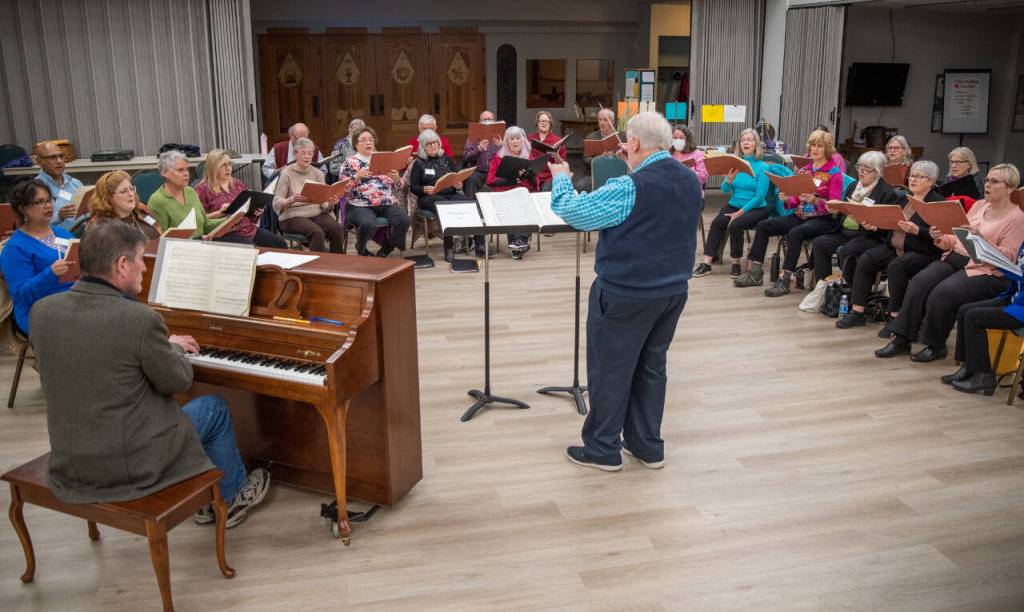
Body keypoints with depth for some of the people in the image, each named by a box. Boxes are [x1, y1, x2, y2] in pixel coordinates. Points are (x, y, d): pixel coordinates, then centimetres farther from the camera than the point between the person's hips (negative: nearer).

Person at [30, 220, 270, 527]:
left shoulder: (43, 310, -5)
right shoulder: (140, 318, -24)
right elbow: (178, 381, -9)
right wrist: (174, 349, 12)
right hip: (133, 464, -6)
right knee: (214, 408, 19)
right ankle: (232, 496, 39)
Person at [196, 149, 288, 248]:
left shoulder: (238, 184, 19)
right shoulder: (202, 189, 1)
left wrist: (256, 212, 6)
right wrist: (219, 213, -17)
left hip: (250, 228, 6)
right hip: (226, 233, -6)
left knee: (281, 244, -15)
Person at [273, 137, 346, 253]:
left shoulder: (318, 173, 11)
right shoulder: (287, 173, -1)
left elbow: (323, 203, 8)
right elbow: (276, 204, -6)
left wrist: (330, 204, -16)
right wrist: (292, 199, -26)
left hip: (317, 213, 4)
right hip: (294, 216, -4)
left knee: (338, 229, -27)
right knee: (317, 232, -34)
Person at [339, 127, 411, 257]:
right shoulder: (350, 163, 6)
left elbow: (397, 186, 15)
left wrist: (396, 178, -8)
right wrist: (357, 177, -18)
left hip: (387, 204, 4)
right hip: (360, 206, -3)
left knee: (404, 220, -25)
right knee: (368, 224, -35)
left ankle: (387, 248, 2)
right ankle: (361, 250, -1)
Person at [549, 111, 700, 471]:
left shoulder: (630, 188, -22)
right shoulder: (690, 181, 2)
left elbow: (572, 212, -13)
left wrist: (561, 178, 4)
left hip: (626, 295, -7)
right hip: (673, 291, 8)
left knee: (610, 371, 6)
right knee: (651, 366, 18)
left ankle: (603, 449, 18)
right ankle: (648, 446, 27)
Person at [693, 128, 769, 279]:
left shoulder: (762, 167, -6)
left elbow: (760, 196, -11)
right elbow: (725, 190, 4)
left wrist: (740, 212, -17)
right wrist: (729, 179, -18)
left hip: (756, 208, -4)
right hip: (733, 205, 4)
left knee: (736, 224, -32)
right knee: (717, 222, -24)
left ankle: (736, 263, -14)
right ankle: (706, 263, -26)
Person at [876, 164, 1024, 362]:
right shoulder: (979, 205, 17)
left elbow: (1007, 257, -13)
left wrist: (980, 239, -26)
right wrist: (941, 238, -4)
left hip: (986, 271, -6)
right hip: (955, 258, 7)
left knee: (942, 293, -30)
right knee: (919, 282, -20)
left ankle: (936, 346, -10)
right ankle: (901, 339, -18)